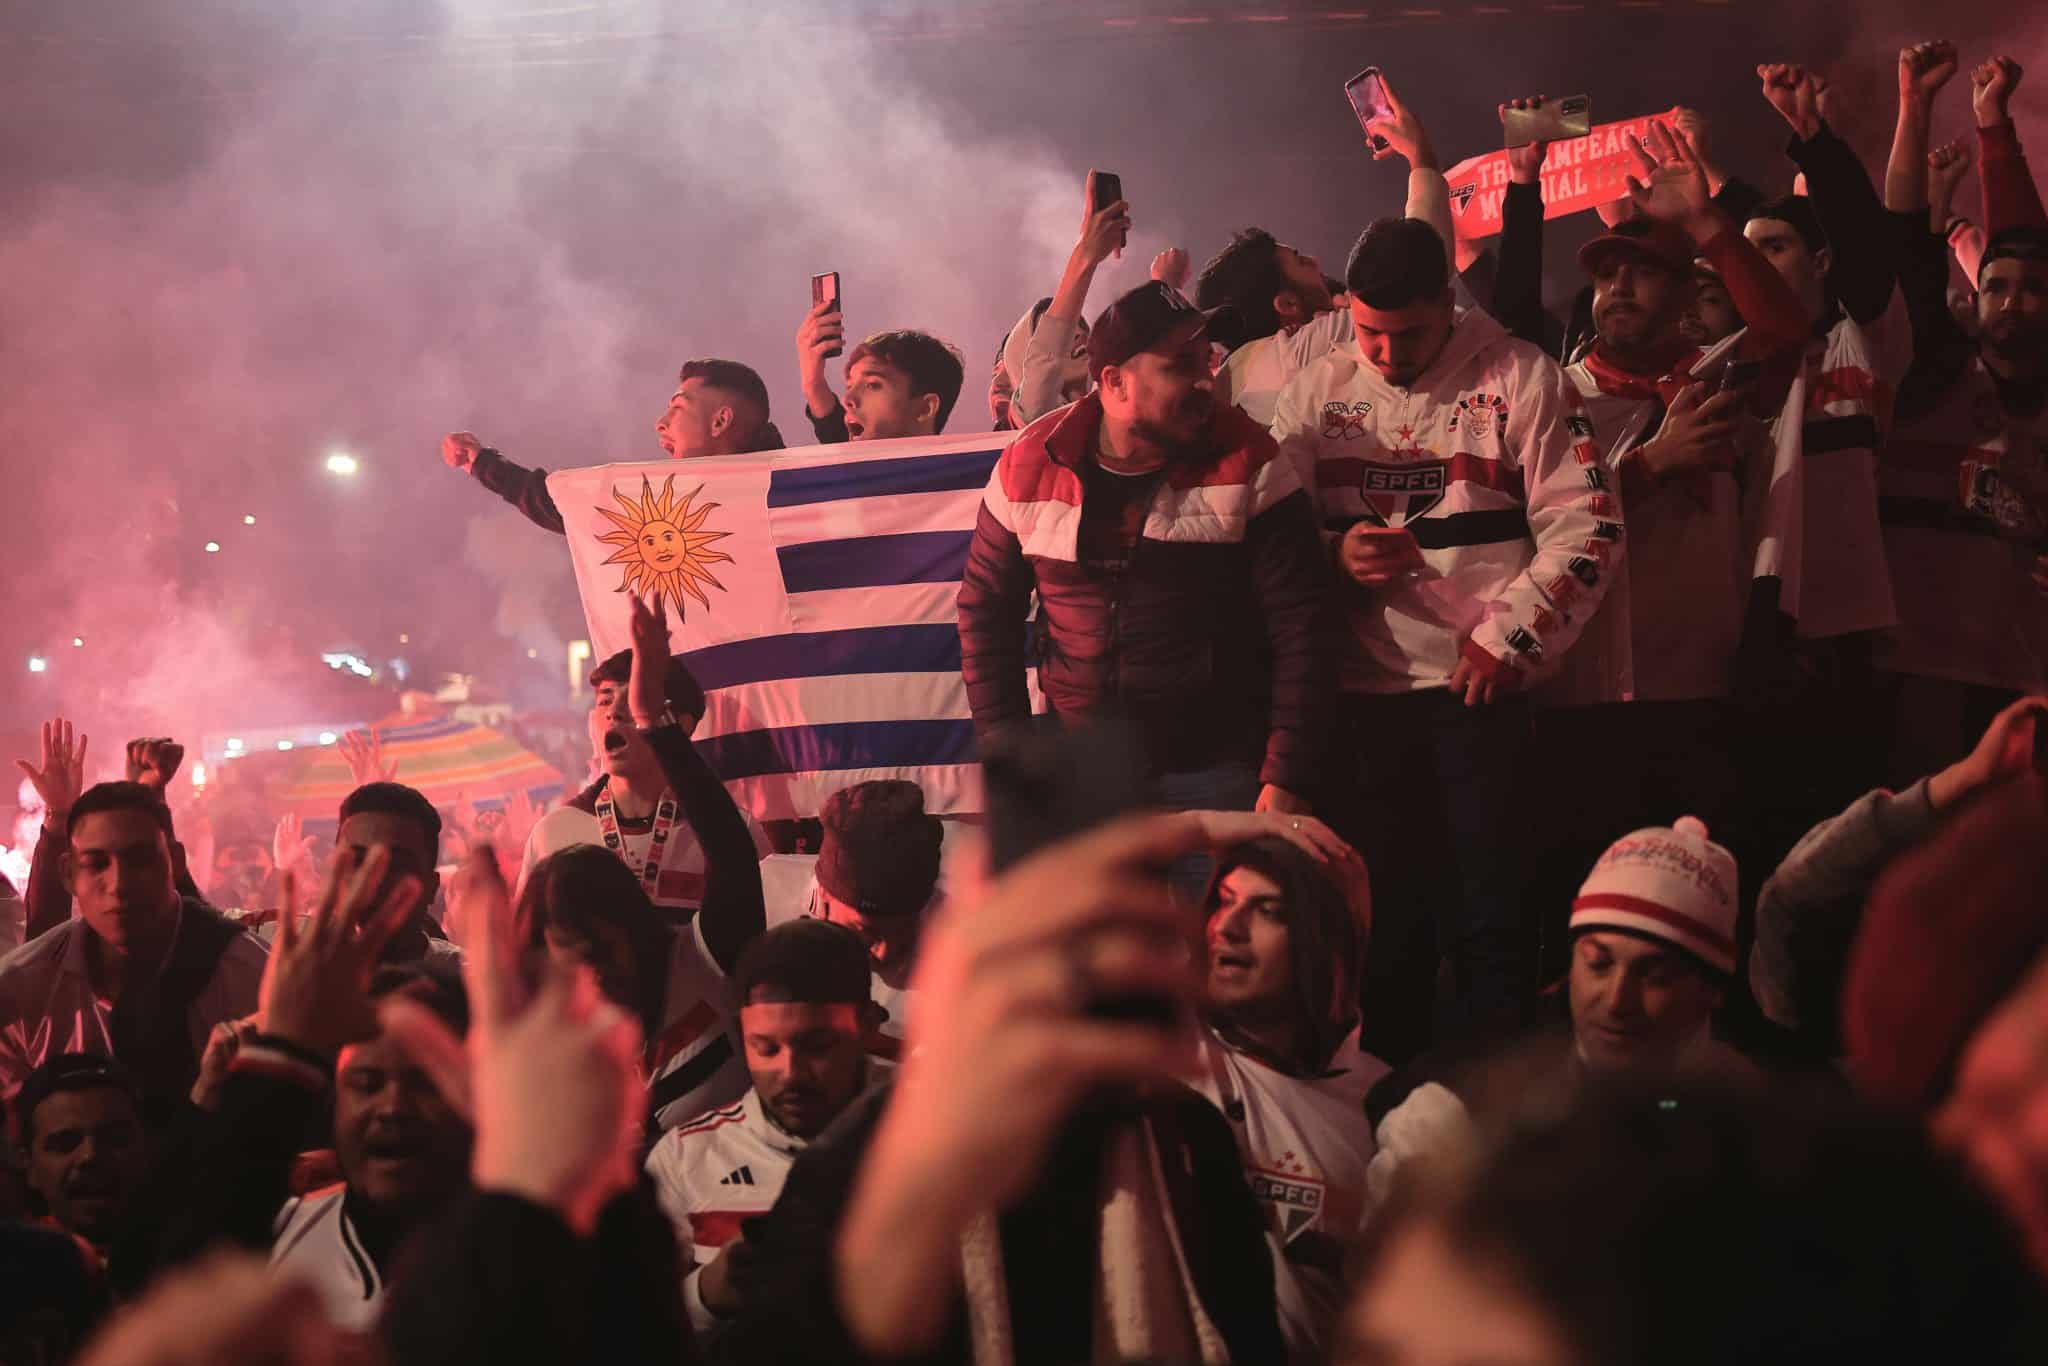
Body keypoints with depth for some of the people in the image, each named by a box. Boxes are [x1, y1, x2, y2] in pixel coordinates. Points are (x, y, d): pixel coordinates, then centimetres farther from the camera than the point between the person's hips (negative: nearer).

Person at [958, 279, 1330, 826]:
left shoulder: (1248, 466, -7)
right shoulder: (1028, 468, -1)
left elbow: (1297, 628, -7)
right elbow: (985, 608, 11)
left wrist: (1286, 780, -12)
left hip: (1217, 775, -2)